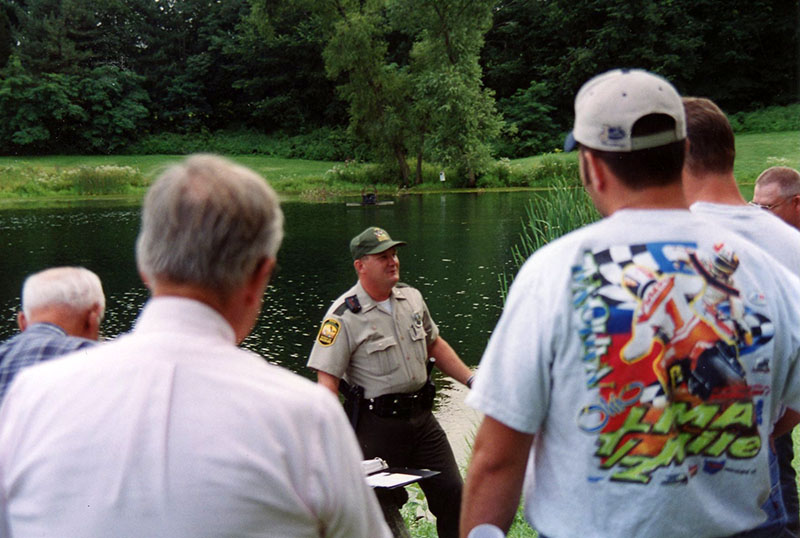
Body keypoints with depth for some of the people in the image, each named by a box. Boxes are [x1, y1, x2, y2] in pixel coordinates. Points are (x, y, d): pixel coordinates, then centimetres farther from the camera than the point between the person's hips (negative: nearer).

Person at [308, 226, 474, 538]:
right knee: (381, 508, 2)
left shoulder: (412, 298, 8)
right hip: (377, 425, -6)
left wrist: (471, 380, 17)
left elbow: (435, 345, 23)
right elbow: (327, 380, -16)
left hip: (421, 416, 6)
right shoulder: (343, 316, -13)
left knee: (451, 494, 6)